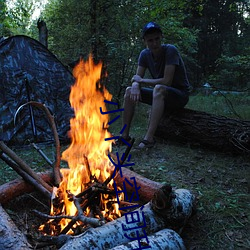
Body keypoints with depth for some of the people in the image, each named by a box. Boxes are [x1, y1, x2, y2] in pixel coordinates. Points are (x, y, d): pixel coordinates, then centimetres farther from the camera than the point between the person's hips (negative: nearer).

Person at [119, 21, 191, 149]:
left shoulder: (170, 50, -20)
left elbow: (166, 81, -28)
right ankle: (125, 135, -8)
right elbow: (137, 79, -2)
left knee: (159, 88, -37)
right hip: (160, 95, 7)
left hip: (180, 95, -6)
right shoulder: (145, 54, -2)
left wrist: (141, 80, -17)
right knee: (129, 91, -6)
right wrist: (135, 85, -27)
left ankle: (149, 138, -39)